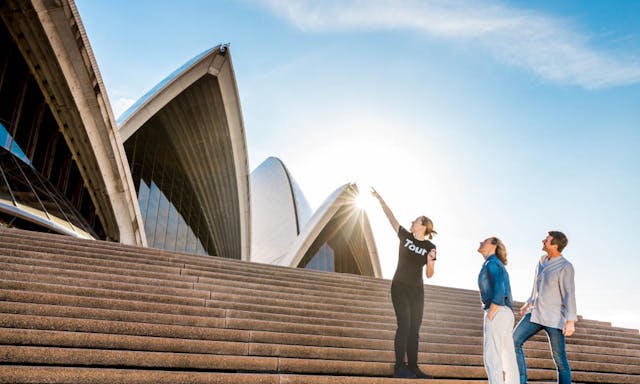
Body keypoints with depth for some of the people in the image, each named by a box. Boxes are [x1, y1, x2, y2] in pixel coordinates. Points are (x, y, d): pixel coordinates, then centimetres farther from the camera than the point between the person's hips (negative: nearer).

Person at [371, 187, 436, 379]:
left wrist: (430, 261, -18)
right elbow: (391, 217, 1)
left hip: (417, 291, 3)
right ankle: (399, 367, -11)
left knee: (414, 328, 5)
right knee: (404, 324, -12)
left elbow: (429, 275, 2)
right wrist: (380, 199, 1)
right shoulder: (405, 236, 0)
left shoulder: (430, 247, 1)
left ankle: (413, 368, 10)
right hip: (399, 287, -2)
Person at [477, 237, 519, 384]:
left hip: (496, 313, -10)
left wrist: (489, 316, -16)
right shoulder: (498, 265, 22)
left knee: (491, 356, -11)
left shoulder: (492, 263, -7)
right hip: (505, 313, 10)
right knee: (507, 359, 7)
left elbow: (499, 291, -18)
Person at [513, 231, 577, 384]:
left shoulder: (565, 267, -12)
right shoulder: (543, 260, 11)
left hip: (554, 318, -6)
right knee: (514, 341, -8)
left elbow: (569, 295, -17)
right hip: (536, 314, 7)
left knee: (559, 359, 0)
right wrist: (529, 303, 22)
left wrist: (571, 321, -23)